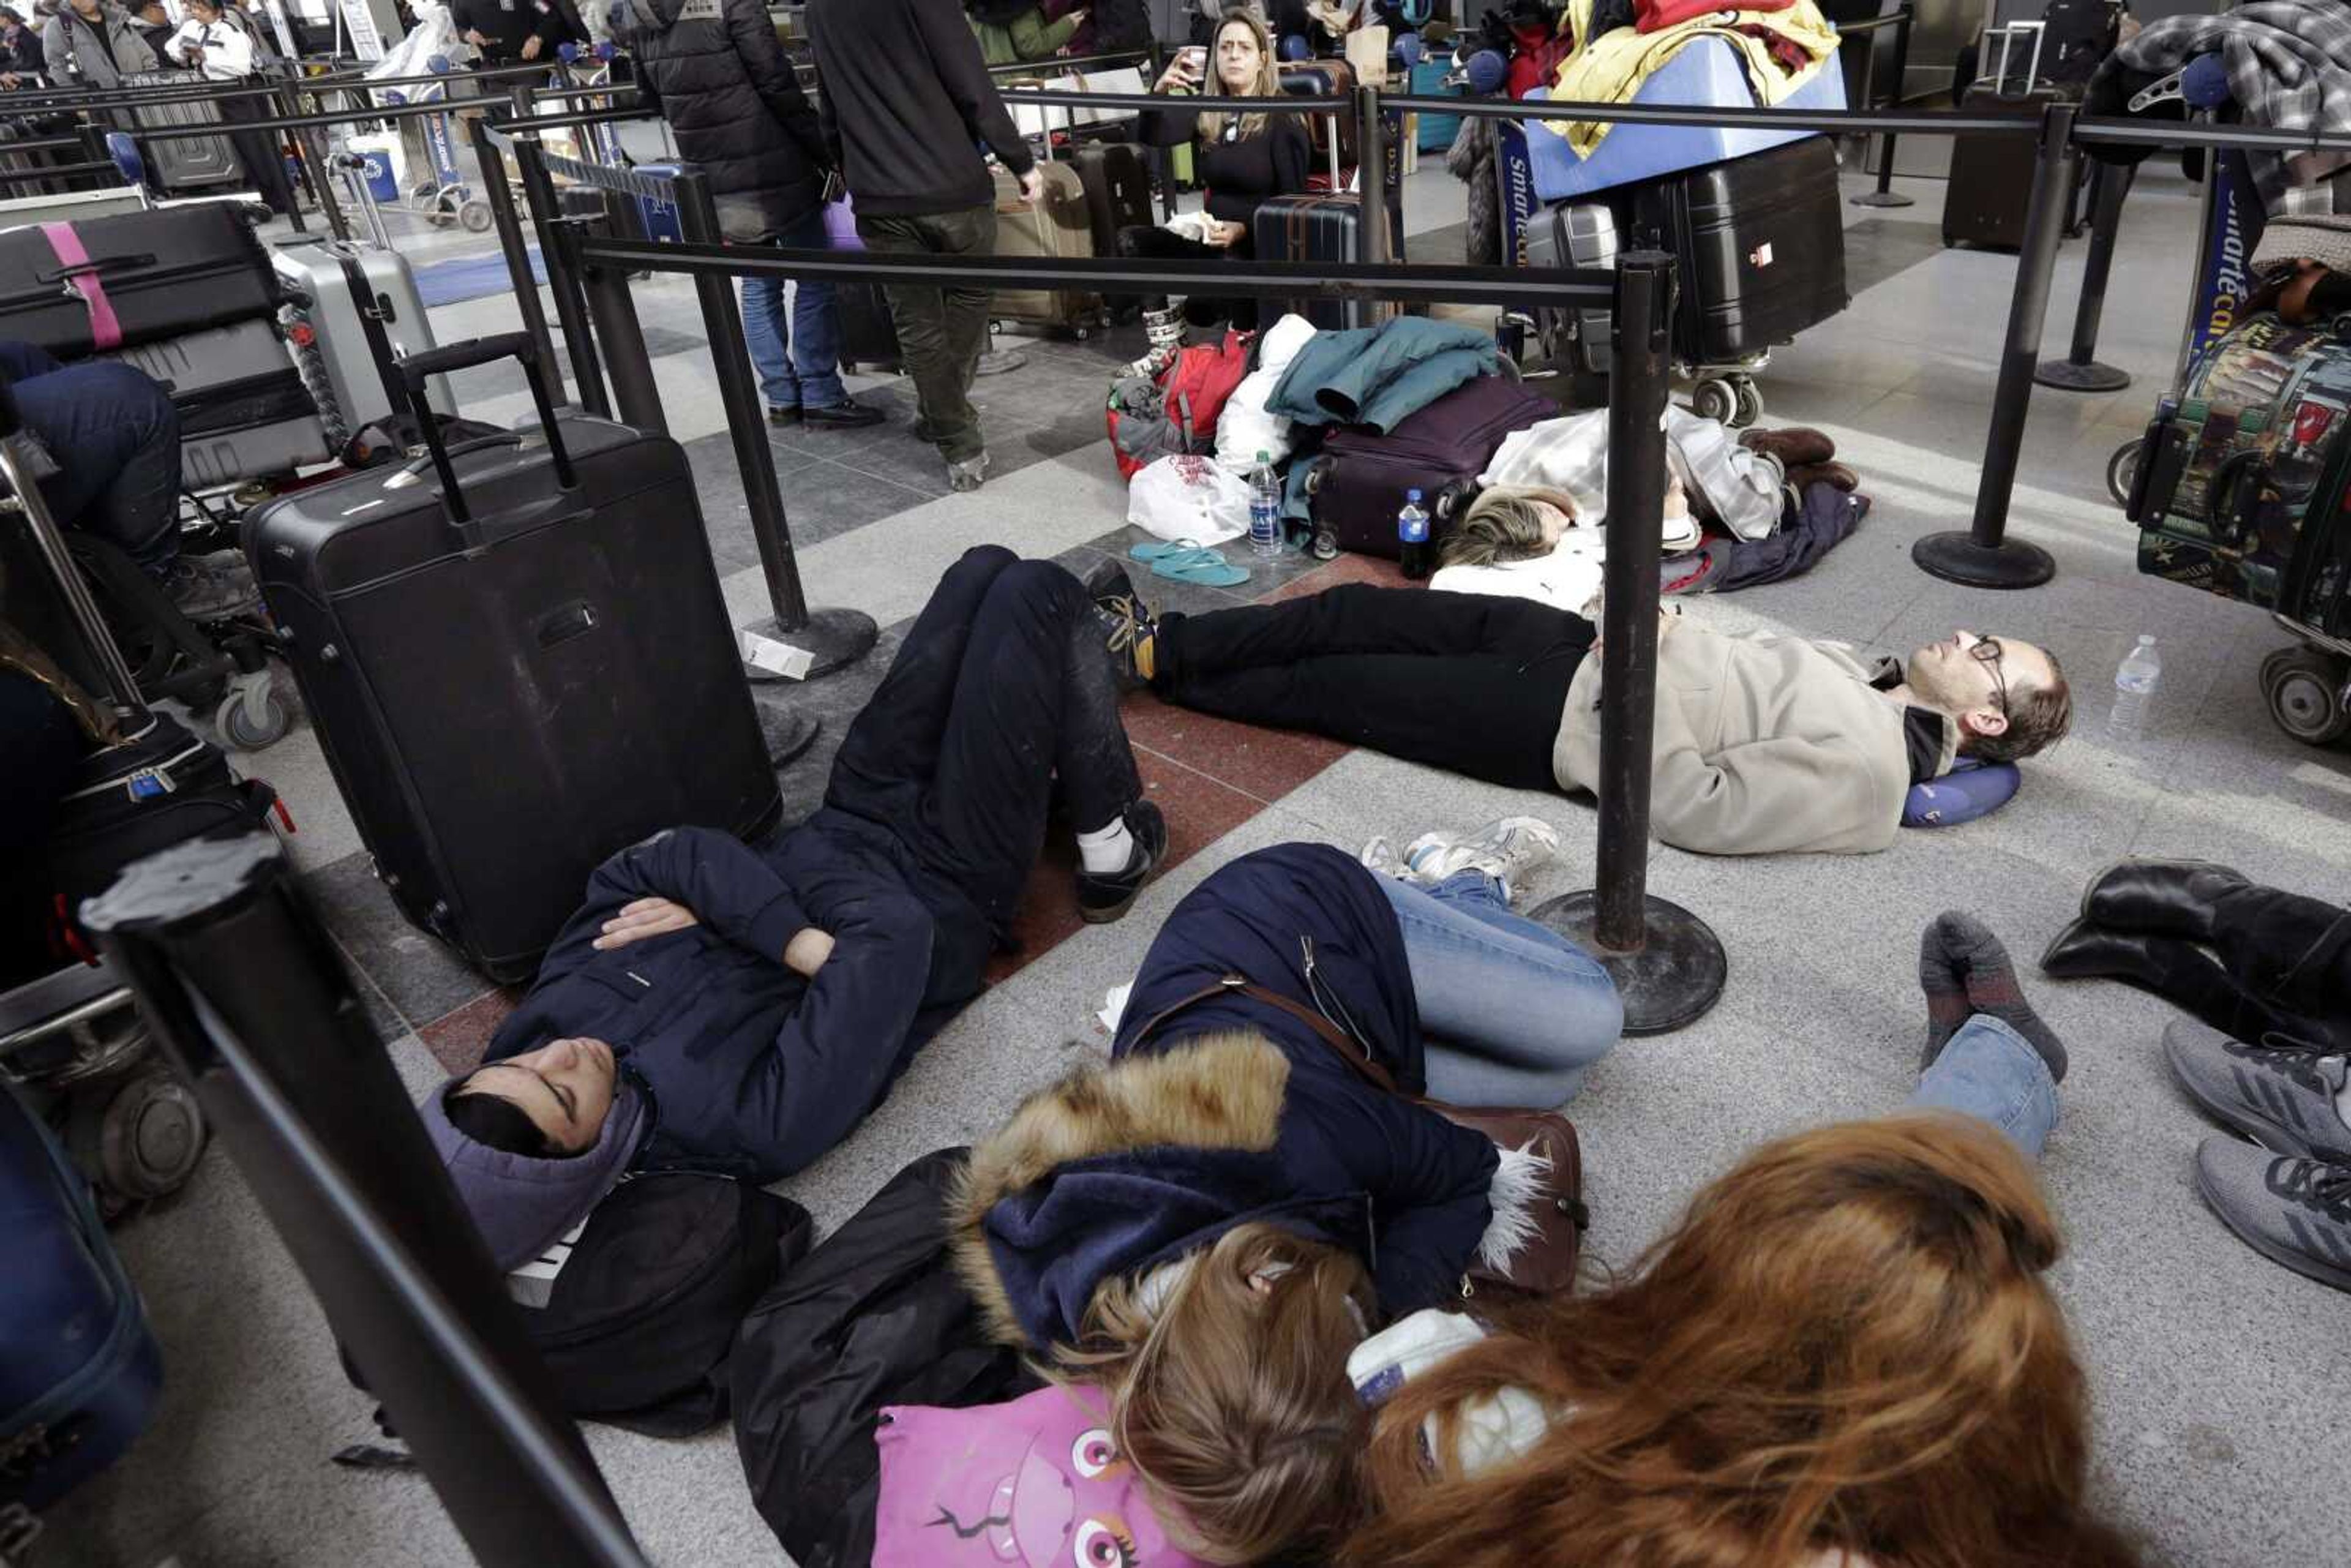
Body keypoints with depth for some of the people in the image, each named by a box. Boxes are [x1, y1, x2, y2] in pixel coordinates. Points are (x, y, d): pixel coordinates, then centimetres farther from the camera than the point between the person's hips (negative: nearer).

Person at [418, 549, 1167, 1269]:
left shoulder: (531, 1029, -17)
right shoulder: (752, 1120, -37)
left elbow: (669, 855, -18)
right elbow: (895, 936, -37)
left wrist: (746, 919, -31)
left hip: (845, 826, 6)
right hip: (944, 887, -6)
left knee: (987, 567, 6)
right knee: (1036, 590, -9)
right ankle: (1111, 847, 13)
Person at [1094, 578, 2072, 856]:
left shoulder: (1863, 768, -14)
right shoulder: (1859, 672, 13)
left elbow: (1690, 806, -22)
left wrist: (1643, 669, -20)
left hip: (1556, 720, -8)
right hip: (1578, 641, 8)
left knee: (1336, 687, -5)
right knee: (1355, 613, 2)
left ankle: (1151, 664, 12)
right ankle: (1158, 642, 13)